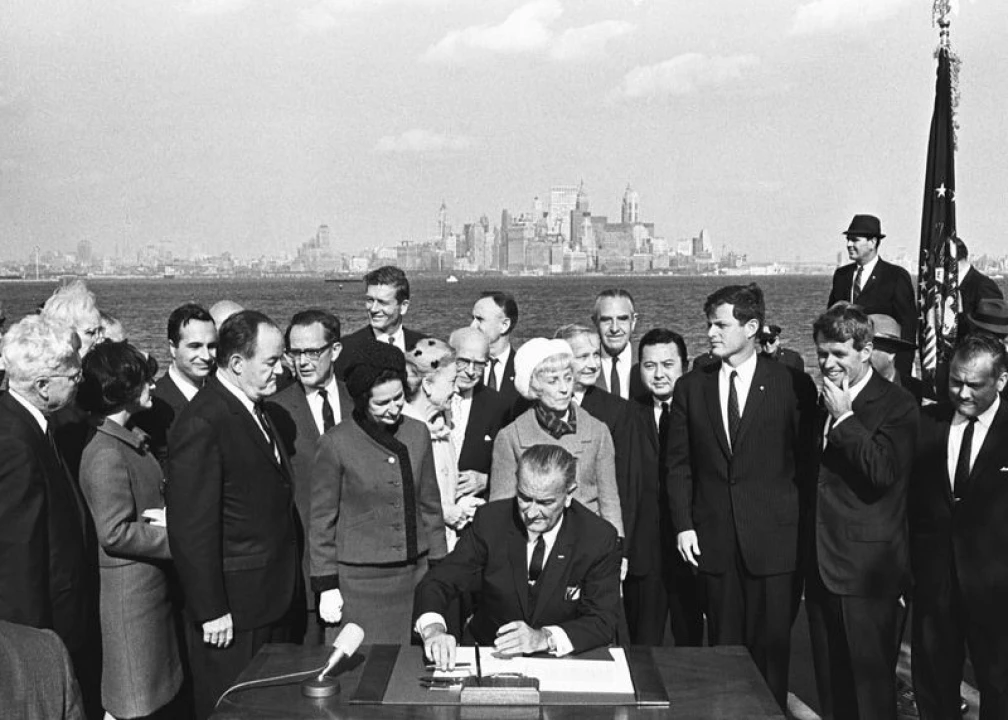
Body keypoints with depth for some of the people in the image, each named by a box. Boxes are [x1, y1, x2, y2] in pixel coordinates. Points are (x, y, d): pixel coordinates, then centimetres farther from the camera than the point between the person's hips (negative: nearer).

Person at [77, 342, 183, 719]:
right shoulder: (106, 454, -21)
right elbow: (115, 533, -23)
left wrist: (167, 516, -4)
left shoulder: (130, 440, 9)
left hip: (152, 586, 9)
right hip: (128, 592, -9)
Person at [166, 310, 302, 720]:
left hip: (277, 602, 9)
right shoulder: (202, 424, -19)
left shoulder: (256, 410, 10)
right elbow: (191, 528, -20)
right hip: (233, 612, -8)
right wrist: (211, 612, -18)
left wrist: (290, 590, 15)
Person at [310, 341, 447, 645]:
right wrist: (326, 586, -3)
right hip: (358, 581, -4)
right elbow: (322, 520, -2)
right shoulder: (335, 443, -8)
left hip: (415, 575, 4)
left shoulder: (417, 433, 5)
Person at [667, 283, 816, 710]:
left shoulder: (792, 385, -1)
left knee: (771, 645, 2)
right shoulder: (690, 387, 7)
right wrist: (683, 524, 0)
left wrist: (804, 527, -2)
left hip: (774, 539, -2)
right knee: (724, 645, 8)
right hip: (714, 539, 2)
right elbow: (679, 464, 8)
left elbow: (806, 462, 1)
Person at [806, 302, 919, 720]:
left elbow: (883, 472, -22)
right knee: (831, 683, 14)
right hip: (821, 565, 7)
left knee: (872, 685, 2)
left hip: (866, 570, -7)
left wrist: (844, 417, -17)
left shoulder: (897, 406, -9)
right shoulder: (821, 402, 12)